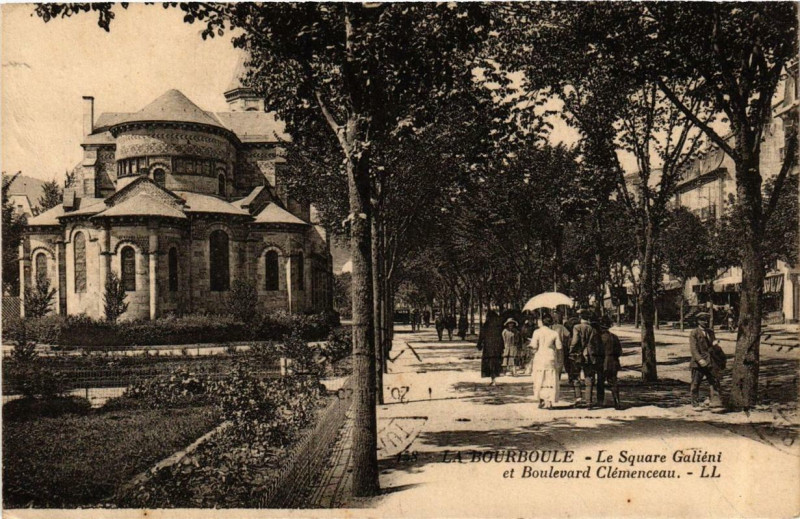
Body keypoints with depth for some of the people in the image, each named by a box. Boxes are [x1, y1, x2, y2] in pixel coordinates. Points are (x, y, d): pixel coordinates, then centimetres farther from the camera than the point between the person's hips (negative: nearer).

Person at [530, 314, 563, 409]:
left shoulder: (537, 332, -6)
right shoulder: (555, 333, -3)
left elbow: (534, 347, -8)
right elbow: (559, 348, -1)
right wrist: (560, 361, 12)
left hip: (539, 359, 0)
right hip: (551, 359, 0)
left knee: (539, 380, 12)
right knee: (551, 380, 5)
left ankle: (541, 400, 14)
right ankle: (549, 402, 1)